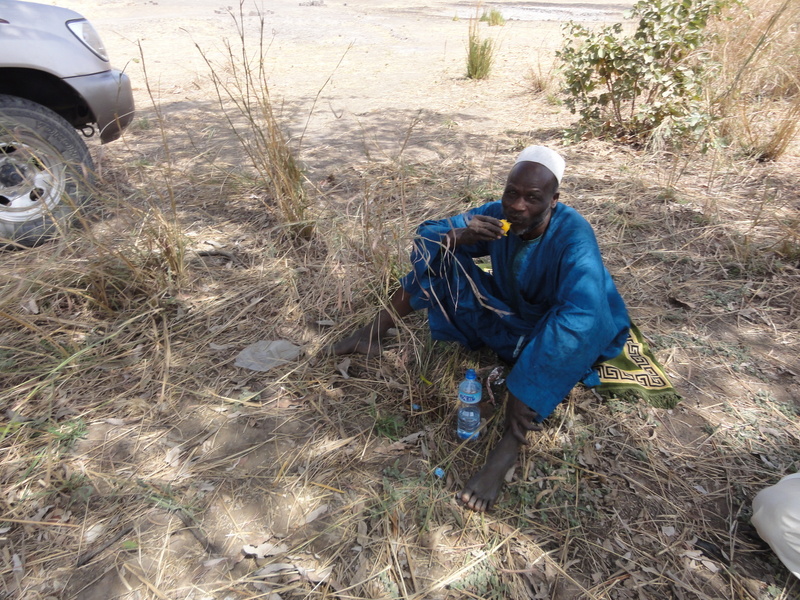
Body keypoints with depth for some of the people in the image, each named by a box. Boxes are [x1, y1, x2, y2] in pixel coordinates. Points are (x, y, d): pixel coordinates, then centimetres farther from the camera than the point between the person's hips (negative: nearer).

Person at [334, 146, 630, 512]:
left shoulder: (572, 235, -27)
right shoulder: (498, 215, -12)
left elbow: (581, 313, -43)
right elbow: (426, 237, -12)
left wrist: (534, 377, -49)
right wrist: (459, 237, -34)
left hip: (558, 343, -4)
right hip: (507, 321, 5)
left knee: (580, 320, -41)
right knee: (441, 255, -7)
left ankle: (508, 447, -41)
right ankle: (374, 333, -5)